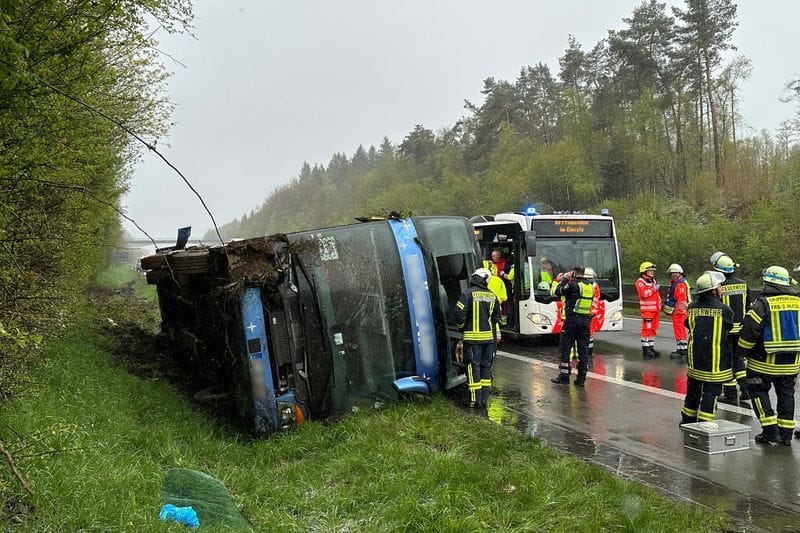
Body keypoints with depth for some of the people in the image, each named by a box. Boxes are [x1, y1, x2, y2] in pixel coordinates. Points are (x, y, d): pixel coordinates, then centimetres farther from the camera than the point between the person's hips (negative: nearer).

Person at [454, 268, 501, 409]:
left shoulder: (468, 294, -10)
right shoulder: (492, 296, 7)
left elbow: (459, 314, -15)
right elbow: (496, 316, 14)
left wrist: (461, 328, 3)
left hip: (472, 337, -5)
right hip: (488, 337, 5)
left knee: (473, 367, 0)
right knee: (486, 367, 12)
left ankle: (476, 400, 0)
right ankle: (484, 399, 15)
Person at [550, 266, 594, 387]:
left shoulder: (573, 285, -11)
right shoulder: (590, 286, 11)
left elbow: (558, 291, -4)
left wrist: (564, 279, 8)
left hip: (572, 320, -6)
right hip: (586, 320, 6)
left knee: (565, 349, 3)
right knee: (583, 350, 7)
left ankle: (564, 376, 5)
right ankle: (581, 378, 8)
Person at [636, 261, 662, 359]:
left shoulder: (653, 281, 21)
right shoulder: (640, 282, -7)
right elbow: (644, 293, -22)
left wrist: (659, 306, 26)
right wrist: (654, 289, -17)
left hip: (655, 309, 9)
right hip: (647, 309, -9)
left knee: (653, 329, 11)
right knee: (647, 329, -10)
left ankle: (651, 348, 18)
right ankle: (645, 350, -7)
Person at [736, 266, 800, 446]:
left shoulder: (762, 303, -14)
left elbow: (749, 330, -14)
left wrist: (742, 352, 0)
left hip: (764, 362, -5)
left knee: (759, 391, 8)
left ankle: (770, 431, 3)